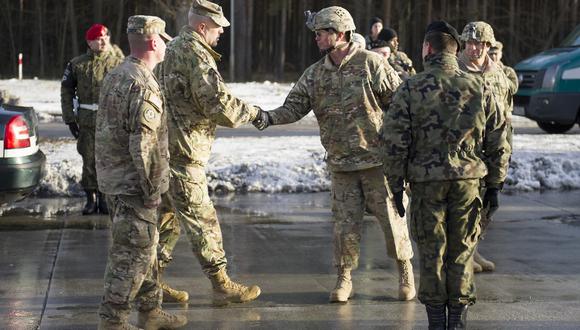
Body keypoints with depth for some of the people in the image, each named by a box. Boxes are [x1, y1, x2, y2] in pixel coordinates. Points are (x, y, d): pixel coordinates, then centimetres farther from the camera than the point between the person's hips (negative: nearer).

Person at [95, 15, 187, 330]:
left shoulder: (115, 76, 12)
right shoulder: (143, 85, -20)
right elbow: (144, 144, -23)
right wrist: (152, 188, -16)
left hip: (114, 176, 10)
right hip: (133, 183, -10)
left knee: (143, 248, 19)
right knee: (133, 252, -4)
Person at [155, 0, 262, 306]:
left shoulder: (175, 48, 16)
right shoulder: (196, 54, -16)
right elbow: (218, 104, -21)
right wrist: (253, 112, -6)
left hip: (167, 146, 10)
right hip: (183, 150, -10)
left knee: (168, 215, 16)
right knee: (201, 219, -4)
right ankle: (222, 286, 1)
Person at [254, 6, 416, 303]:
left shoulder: (371, 64, -8)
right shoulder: (314, 74, 5)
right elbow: (294, 106, 1)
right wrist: (269, 118, -18)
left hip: (378, 158, -3)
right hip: (341, 164, 3)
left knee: (391, 216, 4)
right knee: (345, 223, 5)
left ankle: (405, 271, 22)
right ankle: (344, 278, 18)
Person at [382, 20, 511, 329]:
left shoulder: (410, 89, -5)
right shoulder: (478, 87, 3)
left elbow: (395, 142, -7)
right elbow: (498, 142, 6)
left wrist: (396, 185, 2)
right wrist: (494, 183, 15)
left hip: (426, 181, -2)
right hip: (468, 179, 2)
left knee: (431, 253, 6)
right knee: (462, 252, 10)